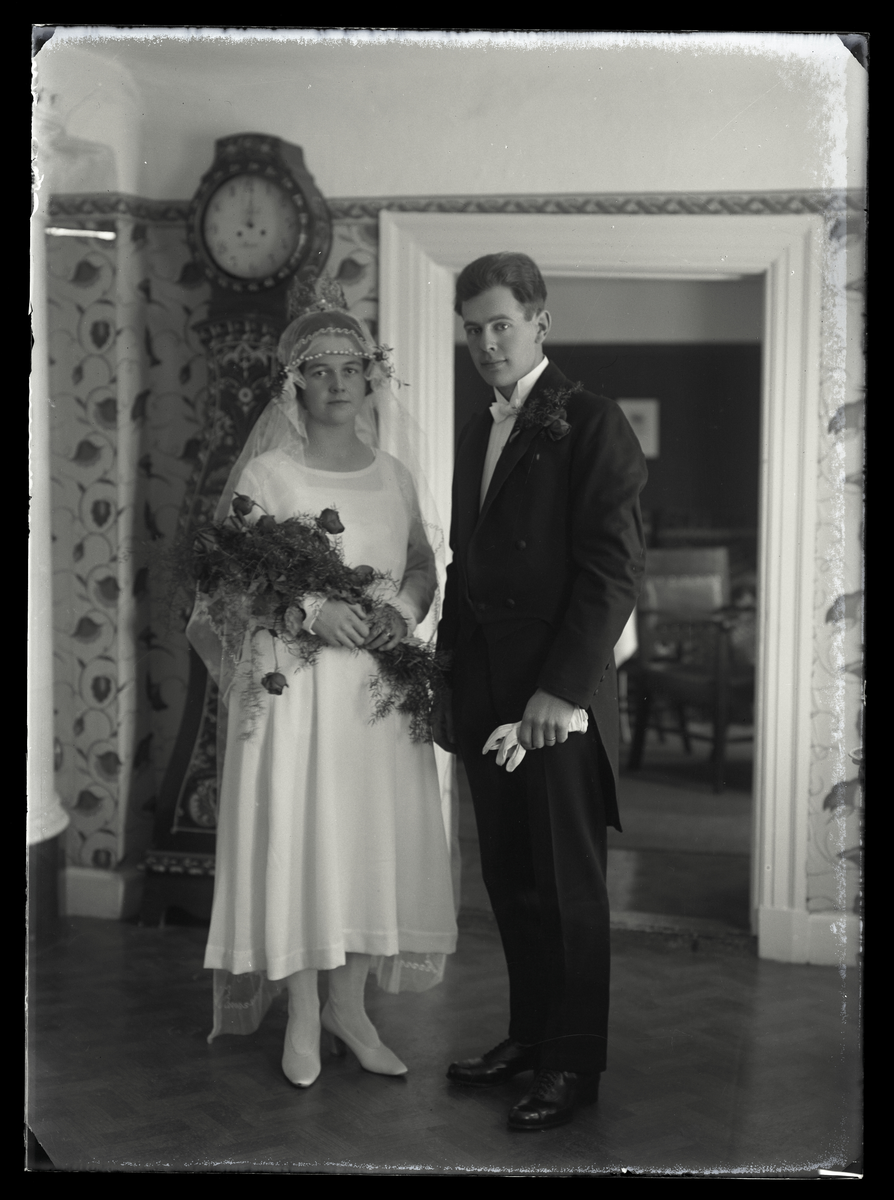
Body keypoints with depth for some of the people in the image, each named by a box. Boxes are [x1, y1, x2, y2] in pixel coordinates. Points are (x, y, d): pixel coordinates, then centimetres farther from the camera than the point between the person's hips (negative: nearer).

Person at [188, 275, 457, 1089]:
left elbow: (425, 565, 14)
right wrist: (310, 611, -20)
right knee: (297, 837, 0)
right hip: (294, 680, -4)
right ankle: (303, 1017, 15)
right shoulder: (265, 473, -3)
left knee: (378, 838, 6)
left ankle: (349, 1007, 21)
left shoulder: (393, 473, 10)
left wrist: (404, 608, -7)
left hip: (379, 684, 4)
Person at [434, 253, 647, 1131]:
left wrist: (562, 687, -18)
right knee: (509, 878, 14)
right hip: (485, 689, 7)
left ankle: (575, 1063, 16)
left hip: (557, 694, -7)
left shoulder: (590, 424, -7)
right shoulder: (475, 433, 16)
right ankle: (530, 1032, 28)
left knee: (567, 884, 3)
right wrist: (447, 675, 12)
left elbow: (616, 565, -14)